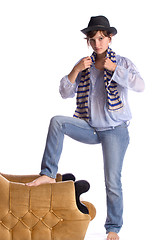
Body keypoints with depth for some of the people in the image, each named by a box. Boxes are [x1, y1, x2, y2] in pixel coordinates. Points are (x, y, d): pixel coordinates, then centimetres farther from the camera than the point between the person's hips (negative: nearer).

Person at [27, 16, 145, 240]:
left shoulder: (122, 62, -2)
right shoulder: (85, 65, 7)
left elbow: (140, 85, -20)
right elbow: (65, 92, -1)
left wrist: (113, 68, -22)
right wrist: (76, 69, -15)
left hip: (115, 131, -3)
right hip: (90, 127, 3)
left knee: (112, 182, -3)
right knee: (57, 121, -22)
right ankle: (49, 174, -19)